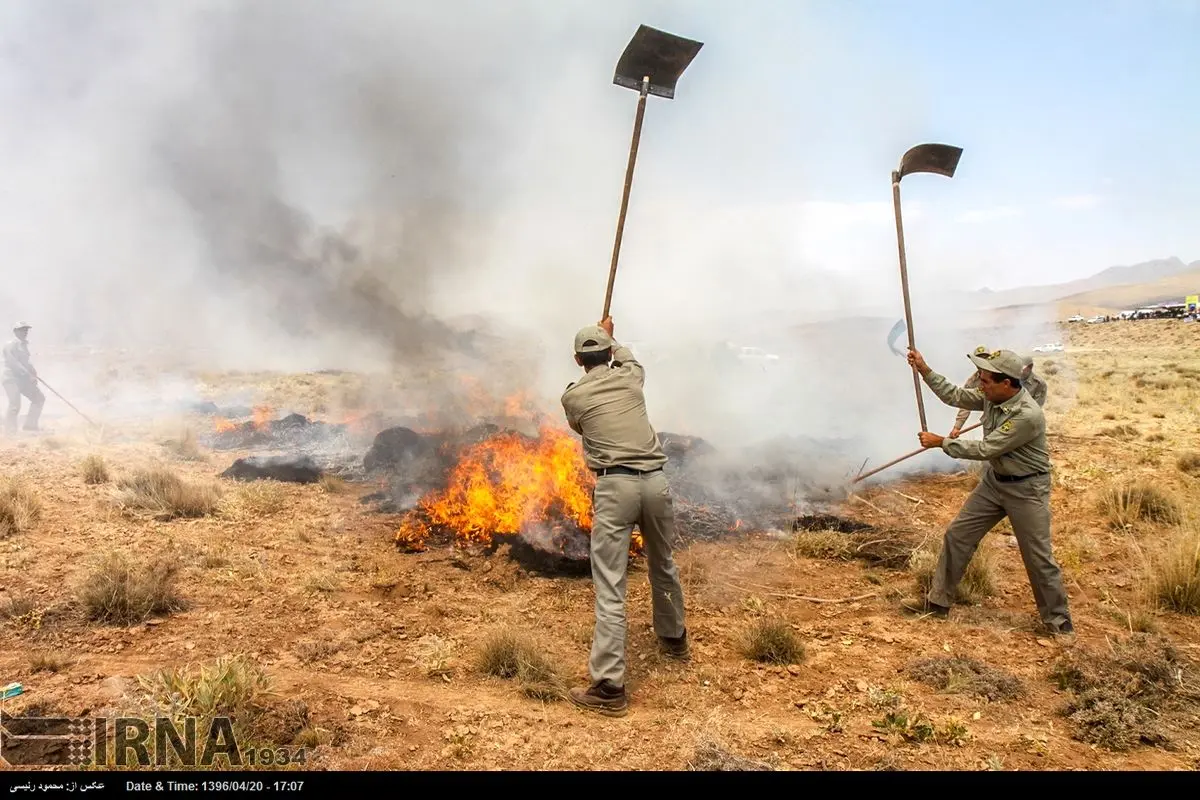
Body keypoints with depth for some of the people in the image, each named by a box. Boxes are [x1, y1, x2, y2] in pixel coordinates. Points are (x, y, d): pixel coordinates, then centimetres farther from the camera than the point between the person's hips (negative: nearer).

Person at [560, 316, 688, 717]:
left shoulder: (572, 396, 7)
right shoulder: (630, 376, 14)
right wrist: (610, 338, 58)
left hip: (615, 486, -4)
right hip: (655, 481, 4)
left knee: (610, 589, -4)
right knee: (663, 565, 26)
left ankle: (609, 687, -6)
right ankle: (673, 638, 48)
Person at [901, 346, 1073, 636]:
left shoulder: (1027, 415, -31)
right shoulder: (992, 396, -8)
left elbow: (985, 450, -27)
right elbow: (955, 397, 4)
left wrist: (941, 442, -19)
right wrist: (925, 370, -5)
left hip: (1026, 489, -8)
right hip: (994, 480, 8)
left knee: (1038, 557, 2)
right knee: (957, 535, 7)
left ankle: (1058, 621, 21)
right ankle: (938, 602, 17)